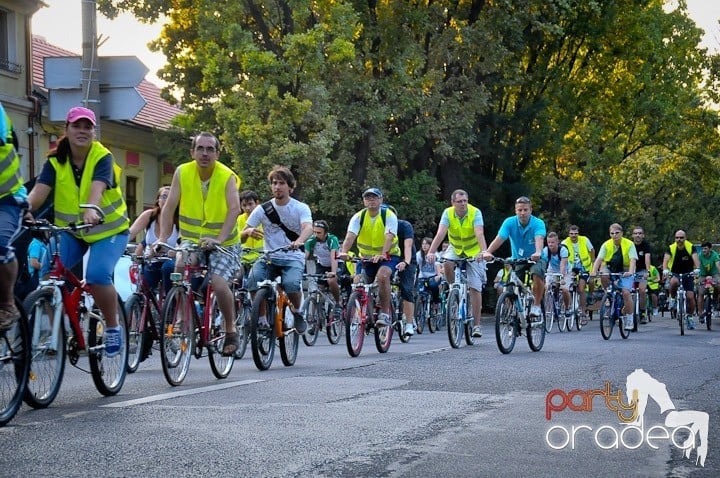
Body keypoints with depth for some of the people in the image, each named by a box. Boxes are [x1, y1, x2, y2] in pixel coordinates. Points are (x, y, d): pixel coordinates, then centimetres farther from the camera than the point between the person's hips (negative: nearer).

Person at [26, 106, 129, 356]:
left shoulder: (102, 158, -15)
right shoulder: (55, 161, -7)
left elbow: (97, 188, -34)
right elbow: (39, 190, -22)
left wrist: (91, 210, -56)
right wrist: (24, 209, -43)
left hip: (109, 230, -3)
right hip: (71, 231, 4)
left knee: (98, 275, -27)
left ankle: (113, 327, -4)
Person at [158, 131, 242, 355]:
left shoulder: (227, 176, -13)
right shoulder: (182, 172, -6)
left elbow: (234, 209, -25)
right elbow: (169, 206, -8)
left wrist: (219, 239, -39)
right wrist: (163, 237, -21)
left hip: (224, 244, -2)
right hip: (191, 240, 2)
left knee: (219, 285, -23)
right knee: (180, 267, -29)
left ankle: (231, 331, 3)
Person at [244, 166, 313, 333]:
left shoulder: (301, 208, -1)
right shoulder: (262, 209, 5)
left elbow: (308, 227, -21)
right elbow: (242, 234, 3)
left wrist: (299, 241, -44)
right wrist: (249, 232, -23)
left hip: (293, 258, -2)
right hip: (269, 258, 2)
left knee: (291, 283, -34)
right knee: (253, 278, -31)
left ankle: (297, 313, 0)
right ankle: (262, 319, -12)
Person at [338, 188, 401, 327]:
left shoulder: (389, 216, -15)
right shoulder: (358, 217, -8)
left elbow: (389, 237, -30)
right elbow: (350, 236, -24)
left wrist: (383, 254, -48)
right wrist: (343, 252, -44)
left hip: (389, 255, -4)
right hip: (367, 257, 4)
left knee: (382, 275, -32)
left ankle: (385, 313, -25)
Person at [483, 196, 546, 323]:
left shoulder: (538, 223, -18)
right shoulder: (510, 222, -13)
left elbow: (539, 239, -38)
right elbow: (499, 238, -27)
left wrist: (538, 253, -60)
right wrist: (488, 252, -46)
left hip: (534, 259, -3)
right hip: (516, 259, 3)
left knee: (537, 273, -33)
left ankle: (536, 307, -19)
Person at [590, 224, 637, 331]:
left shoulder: (629, 244, -14)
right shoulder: (606, 245, -8)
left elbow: (633, 260, -24)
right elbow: (599, 259, -18)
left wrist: (630, 272, -43)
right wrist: (594, 271, -35)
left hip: (625, 272, -2)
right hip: (610, 270, 2)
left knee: (626, 292, -21)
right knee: (603, 272, -32)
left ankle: (629, 320, -9)